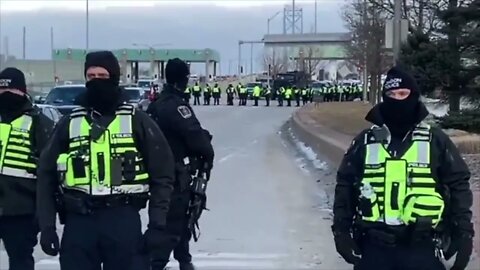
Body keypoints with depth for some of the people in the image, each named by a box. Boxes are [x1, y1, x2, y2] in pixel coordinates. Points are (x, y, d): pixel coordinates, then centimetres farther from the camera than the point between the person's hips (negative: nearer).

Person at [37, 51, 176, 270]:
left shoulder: (137, 121, 4)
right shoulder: (69, 124, 9)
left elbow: (162, 175, 3)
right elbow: (47, 176, 11)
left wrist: (157, 225, -4)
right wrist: (47, 226, 3)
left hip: (124, 222, -1)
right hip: (78, 222, 2)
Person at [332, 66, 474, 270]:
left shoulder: (436, 141, 2)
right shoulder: (365, 141, 6)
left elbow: (458, 185, 5)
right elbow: (345, 185, 10)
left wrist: (463, 231, -2)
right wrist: (341, 229, 3)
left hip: (422, 246, -1)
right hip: (373, 245, 2)